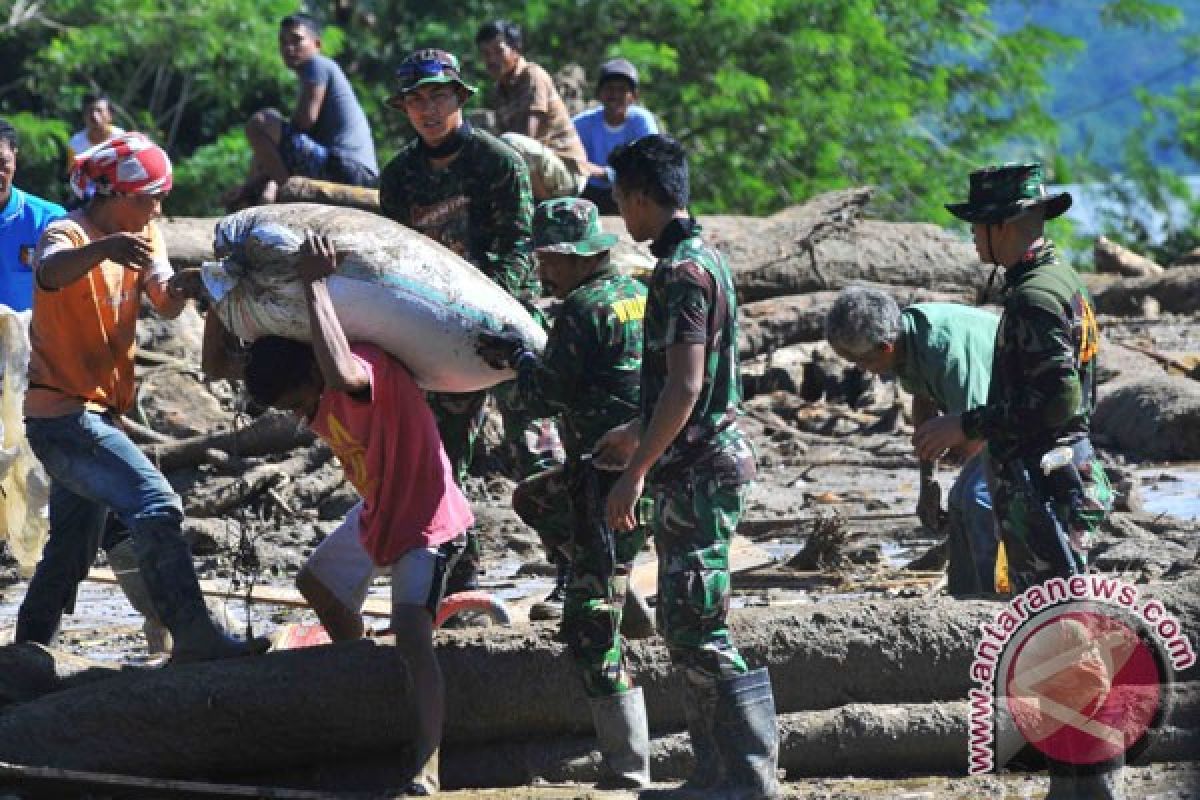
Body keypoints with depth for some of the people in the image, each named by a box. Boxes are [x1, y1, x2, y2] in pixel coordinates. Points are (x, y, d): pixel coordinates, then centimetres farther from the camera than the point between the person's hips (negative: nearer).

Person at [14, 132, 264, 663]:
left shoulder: (141, 235, 8)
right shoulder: (68, 234, -15)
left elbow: (164, 305, -6)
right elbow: (50, 274, -40)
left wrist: (179, 288, -30)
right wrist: (103, 249, -60)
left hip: (98, 413, 9)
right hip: (63, 414, -9)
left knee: (72, 548, 18)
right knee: (156, 508, -22)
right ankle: (194, 637, -25)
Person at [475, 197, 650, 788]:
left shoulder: (584, 308, -14)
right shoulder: (637, 293, 14)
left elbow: (548, 396, -12)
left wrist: (521, 358, 5)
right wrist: (519, 357, 23)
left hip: (611, 479, -10)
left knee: (591, 627, -8)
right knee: (532, 500, 33)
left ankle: (628, 772, -10)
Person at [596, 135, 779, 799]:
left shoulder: (683, 271, -16)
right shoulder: (702, 258, 15)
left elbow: (685, 387, -22)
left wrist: (636, 471, -20)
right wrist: (636, 434, 36)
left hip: (697, 471, -10)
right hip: (693, 469, 10)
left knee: (696, 631, -9)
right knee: (683, 626, 14)